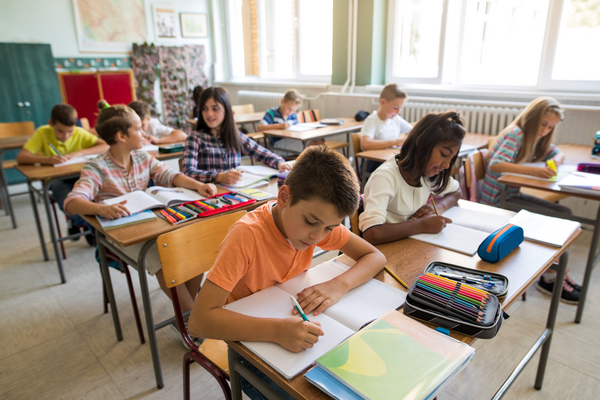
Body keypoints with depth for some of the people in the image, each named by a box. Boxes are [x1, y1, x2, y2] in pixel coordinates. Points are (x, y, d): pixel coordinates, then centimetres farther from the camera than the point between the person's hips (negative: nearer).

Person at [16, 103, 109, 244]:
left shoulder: (80, 133, -6)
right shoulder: (43, 133, -10)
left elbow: (106, 146, -17)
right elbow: (20, 157, -18)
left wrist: (80, 152, -26)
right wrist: (47, 159, -36)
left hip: (79, 175, 2)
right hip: (56, 178, -1)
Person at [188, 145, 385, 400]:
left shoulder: (321, 218, -11)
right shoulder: (247, 235, -29)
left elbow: (375, 257, -7)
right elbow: (199, 320, -33)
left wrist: (339, 284, -26)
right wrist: (277, 331, -44)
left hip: (296, 330, 5)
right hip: (253, 345, -4)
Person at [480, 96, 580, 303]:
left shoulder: (535, 138, 11)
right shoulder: (515, 135, -17)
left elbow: (558, 153, 21)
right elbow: (496, 165, -32)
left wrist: (555, 161, -4)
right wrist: (534, 171, -40)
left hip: (514, 195, 9)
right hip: (498, 200, -9)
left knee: (565, 214, 1)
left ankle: (556, 272, 9)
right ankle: (549, 279, 2)